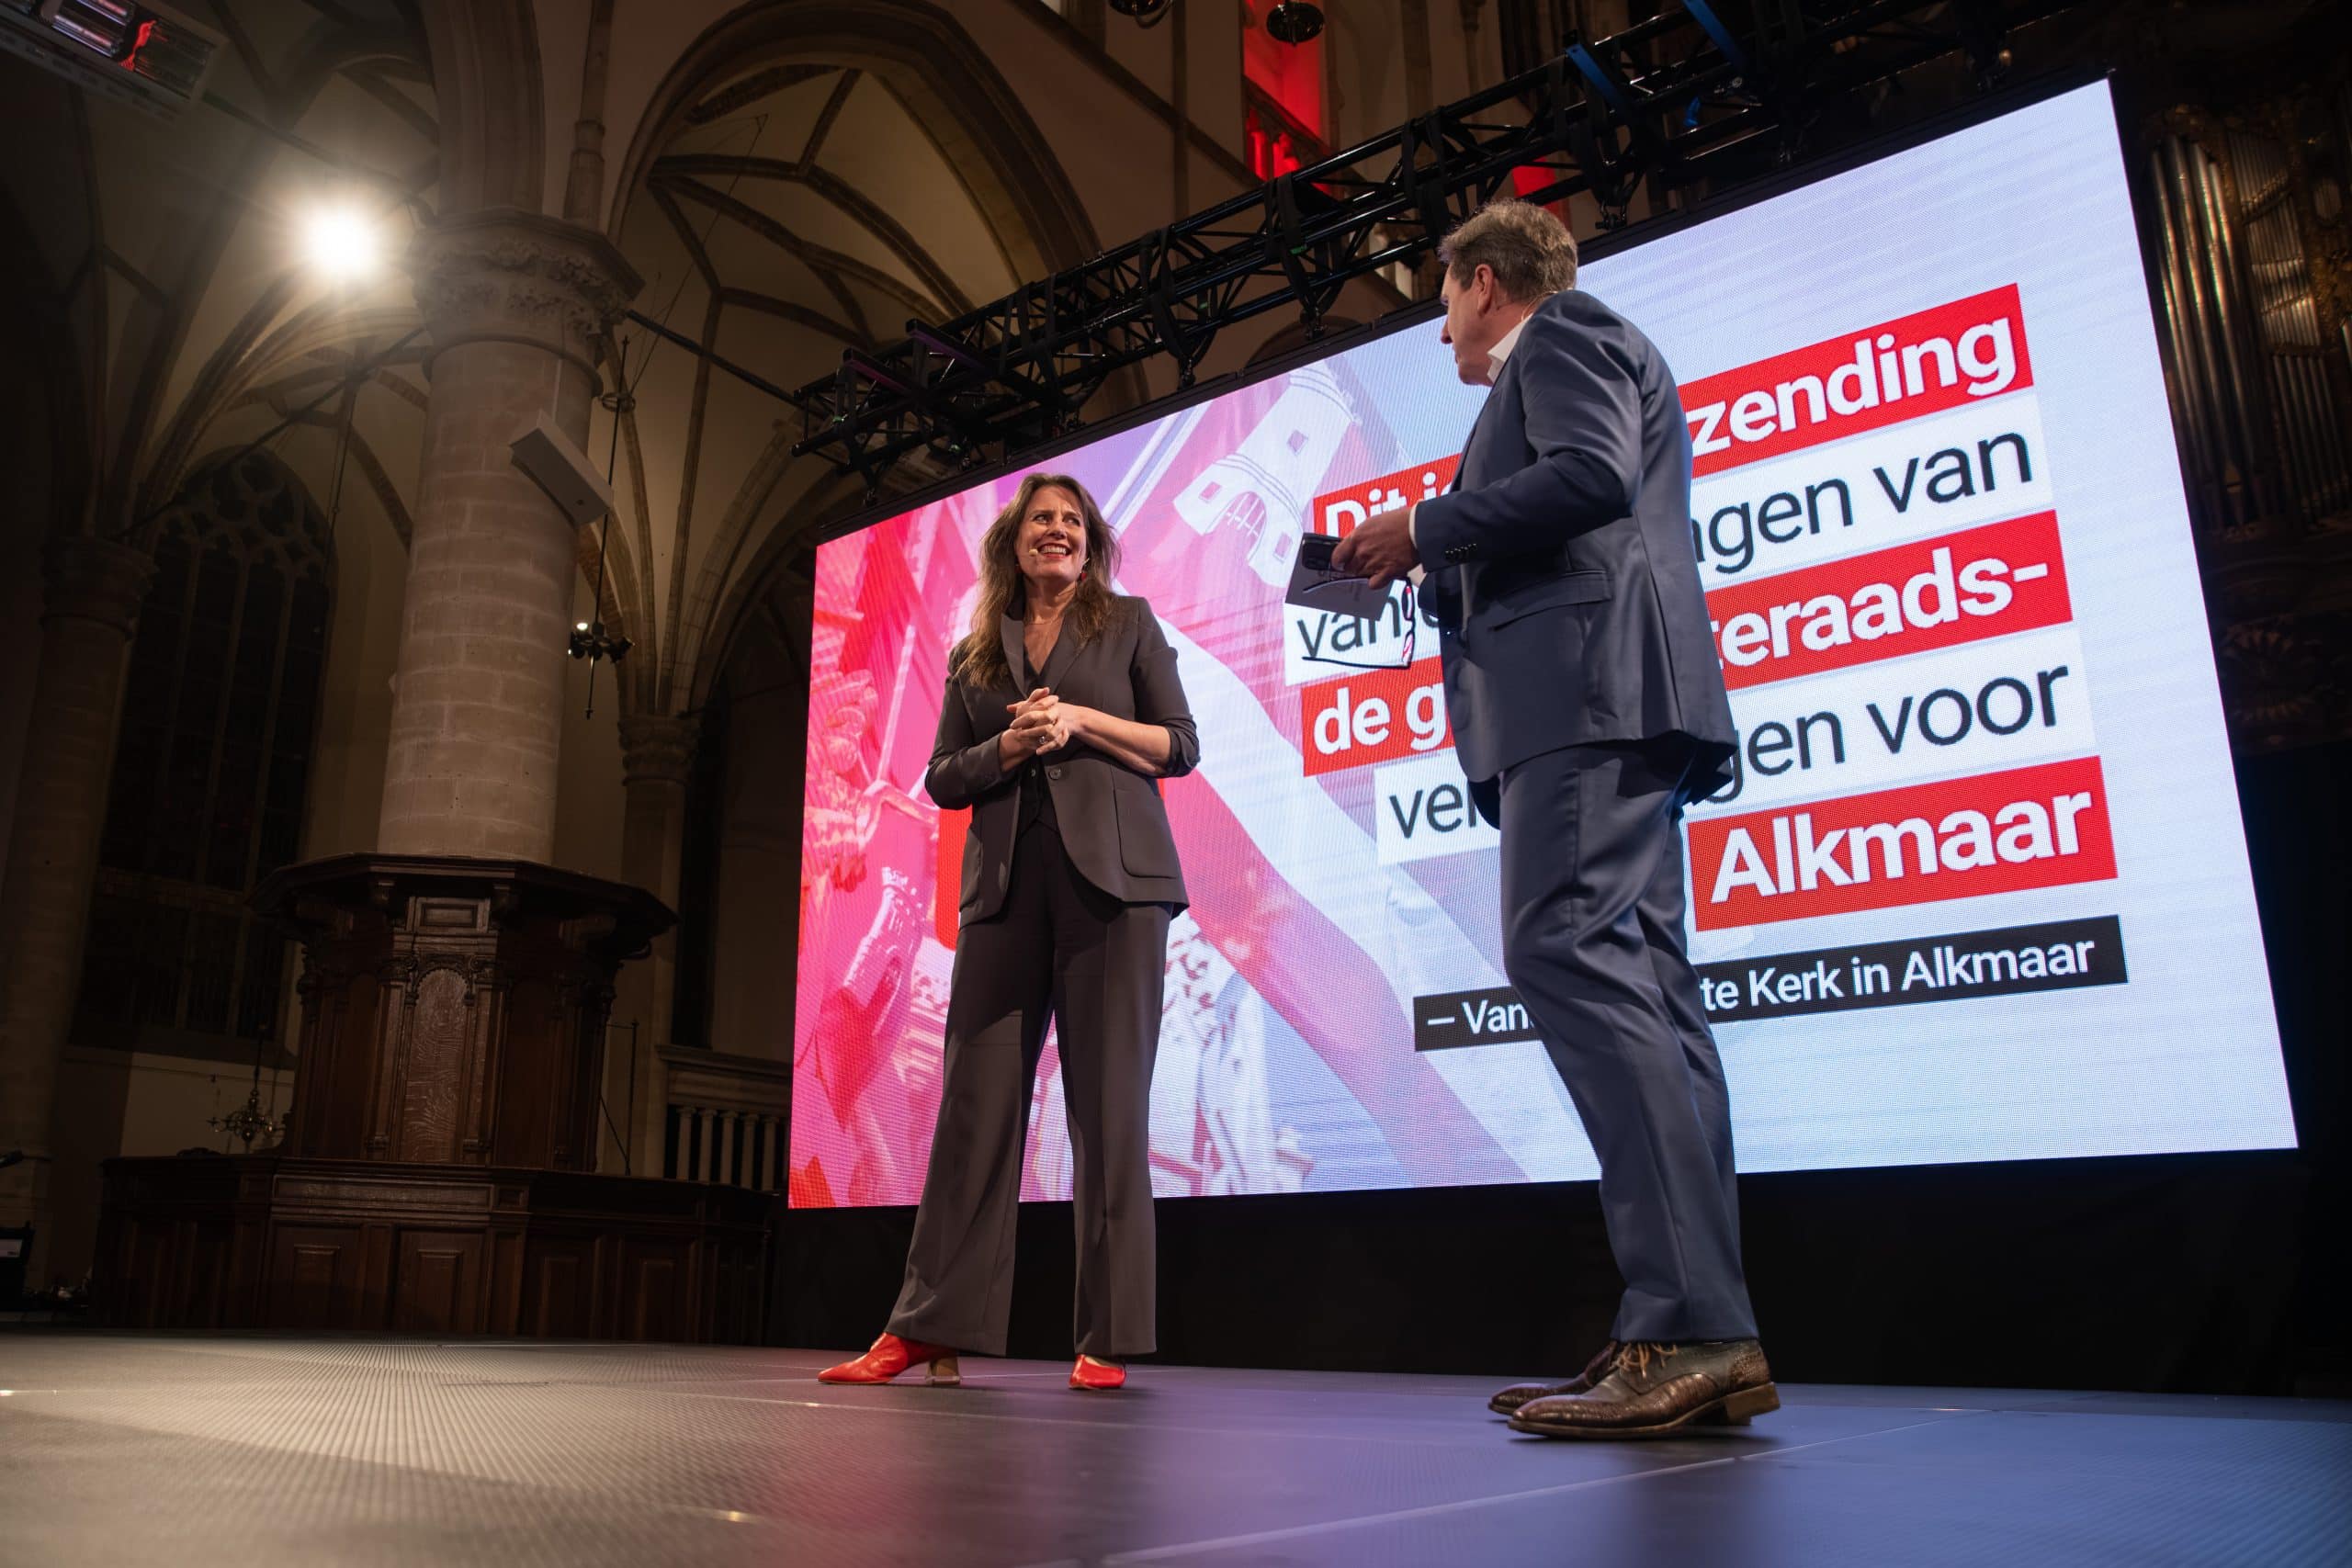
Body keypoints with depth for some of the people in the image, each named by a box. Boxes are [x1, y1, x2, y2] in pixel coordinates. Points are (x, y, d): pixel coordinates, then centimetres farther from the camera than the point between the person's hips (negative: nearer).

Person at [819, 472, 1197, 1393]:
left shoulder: (1128, 623, 13)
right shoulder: (973, 655, 19)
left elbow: (1181, 746, 7)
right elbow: (942, 779, 14)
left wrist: (1081, 721, -7)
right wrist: (1009, 744, -5)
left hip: (1109, 876, -2)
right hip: (1005, 886, 3)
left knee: (1107, 1101, -4)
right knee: (975, 1099, -2)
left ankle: (1108, 1341, 0)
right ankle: (931, 1330, 3)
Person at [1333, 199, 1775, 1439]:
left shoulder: (1561, 332, 6)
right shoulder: (1580, 353, 35)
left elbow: (1592, 474, -14)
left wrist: (1421, 530, -7)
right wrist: (1437, 567, 25)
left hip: (1588, 681, -10)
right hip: (1598, 699, 10)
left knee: (1565, 953, -21)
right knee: (1637, 986, 0)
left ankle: (1693, 1327, -27)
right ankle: (1684, 1339, -2)